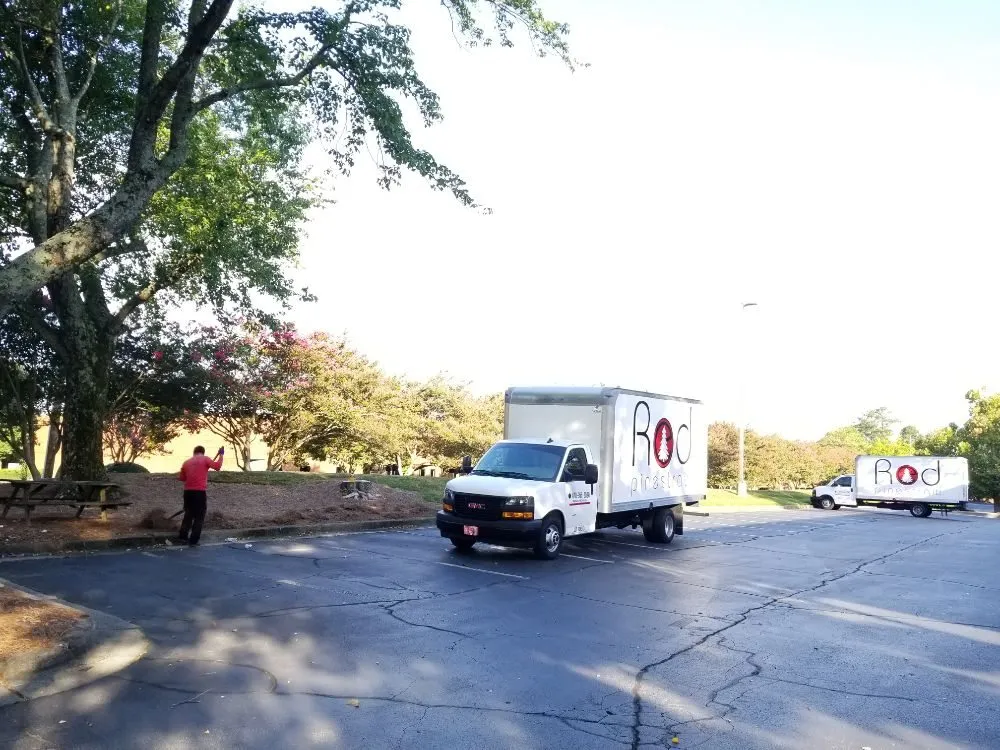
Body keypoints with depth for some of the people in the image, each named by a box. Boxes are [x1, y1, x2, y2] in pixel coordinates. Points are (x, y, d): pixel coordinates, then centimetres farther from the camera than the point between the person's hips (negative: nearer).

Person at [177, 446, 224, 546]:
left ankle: (183, 536, 19)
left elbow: (182, 478, 18)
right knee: (199, 517, 2)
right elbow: (217, 466, -6)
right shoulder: (205, 459, 0)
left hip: (188, 491, 5)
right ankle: (193, 540, -1)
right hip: (200, 491, -5)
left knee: (188, 514, 20)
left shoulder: (186, 462, 14)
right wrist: (221, 455, 5)